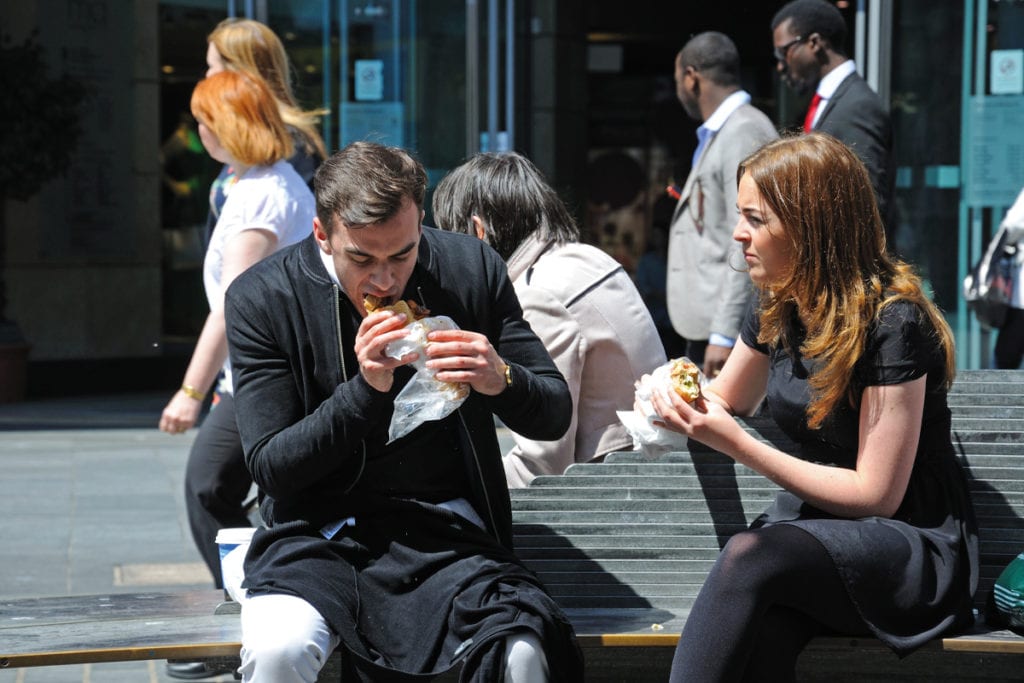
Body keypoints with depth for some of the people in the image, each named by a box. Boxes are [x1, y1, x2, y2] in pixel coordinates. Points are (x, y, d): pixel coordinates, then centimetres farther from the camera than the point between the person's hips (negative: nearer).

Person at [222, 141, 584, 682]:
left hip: (445, 532, 1)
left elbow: (555, 416, 7)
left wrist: (501, 380, -16)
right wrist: (366, 390, -18)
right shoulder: (260, 298, -3)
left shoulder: (471, 269, 1)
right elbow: (269, 467, -5)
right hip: (319, 532, -1)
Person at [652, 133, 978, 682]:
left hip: (913, 547, -5)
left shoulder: (891, 322, -16)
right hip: (816, 524, 5)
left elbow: (876, 494, -17)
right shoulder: (777, 307, 6)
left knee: (749, 555, -35)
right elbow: (728, 399, 26)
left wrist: (736, 445, -19)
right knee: (761, 633, -32)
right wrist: (684, 397, 0)